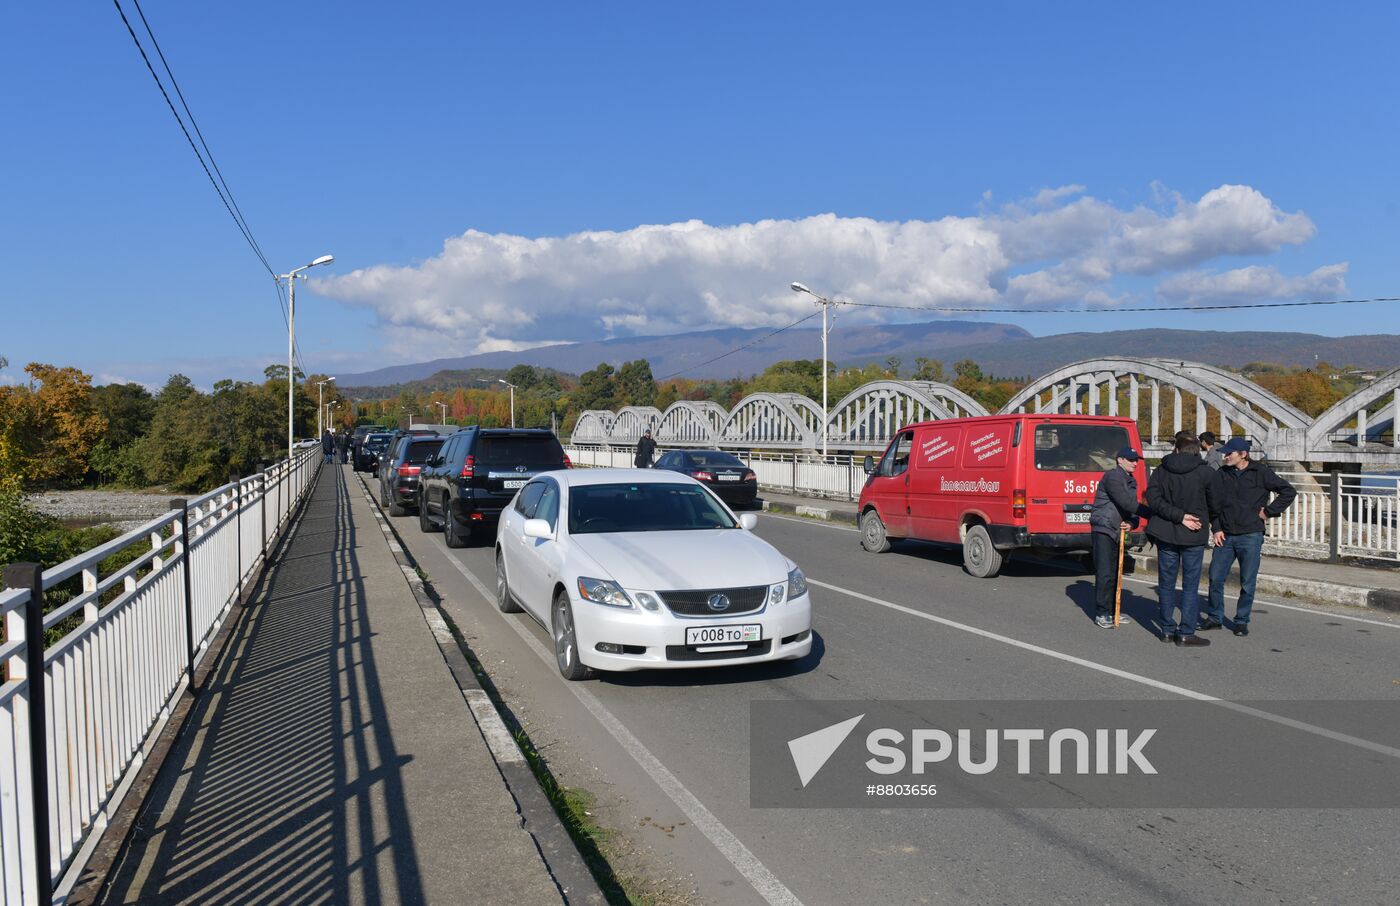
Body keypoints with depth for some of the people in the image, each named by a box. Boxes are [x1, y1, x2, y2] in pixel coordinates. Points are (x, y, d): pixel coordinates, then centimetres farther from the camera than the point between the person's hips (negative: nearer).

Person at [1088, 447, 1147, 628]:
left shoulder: (1131, 481, 16)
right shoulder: (1112, 477, -14)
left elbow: (1134, 507, 15)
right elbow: (1126, 503, -24)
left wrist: (1132, 523, -7)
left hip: (1118, 531, 9)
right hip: (1103, 529, -9)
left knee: (1115, 573, 13)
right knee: (1105, 573, -10)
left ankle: (1110, 611, 22)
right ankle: (1101, 614, -4)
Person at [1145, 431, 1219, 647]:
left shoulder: (1161, 470, 0)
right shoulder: (1206, 472, -7)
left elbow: (1153, 499, -11)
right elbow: (1214, 505, 4)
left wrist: (1179, 516, -12)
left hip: (1165, 533, 3)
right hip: (1193, 536, -3)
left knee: (1166, 583, 11)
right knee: (1190, 585, 3)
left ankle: (1168, 629, 16)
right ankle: (1186, 633, 2)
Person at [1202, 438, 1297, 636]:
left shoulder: (1260, 472, -4)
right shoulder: (1221, 475, 6)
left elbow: (1289, 491, 0)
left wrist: (1269, 512, -3)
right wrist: (1216, 528, 1)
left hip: (1251, 537, -3)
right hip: (1225, 536, 3)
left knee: (1247, 583, 3)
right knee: (1216, 578, 3)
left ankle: (1241, 621, 15)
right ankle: (1215, 618, 16)